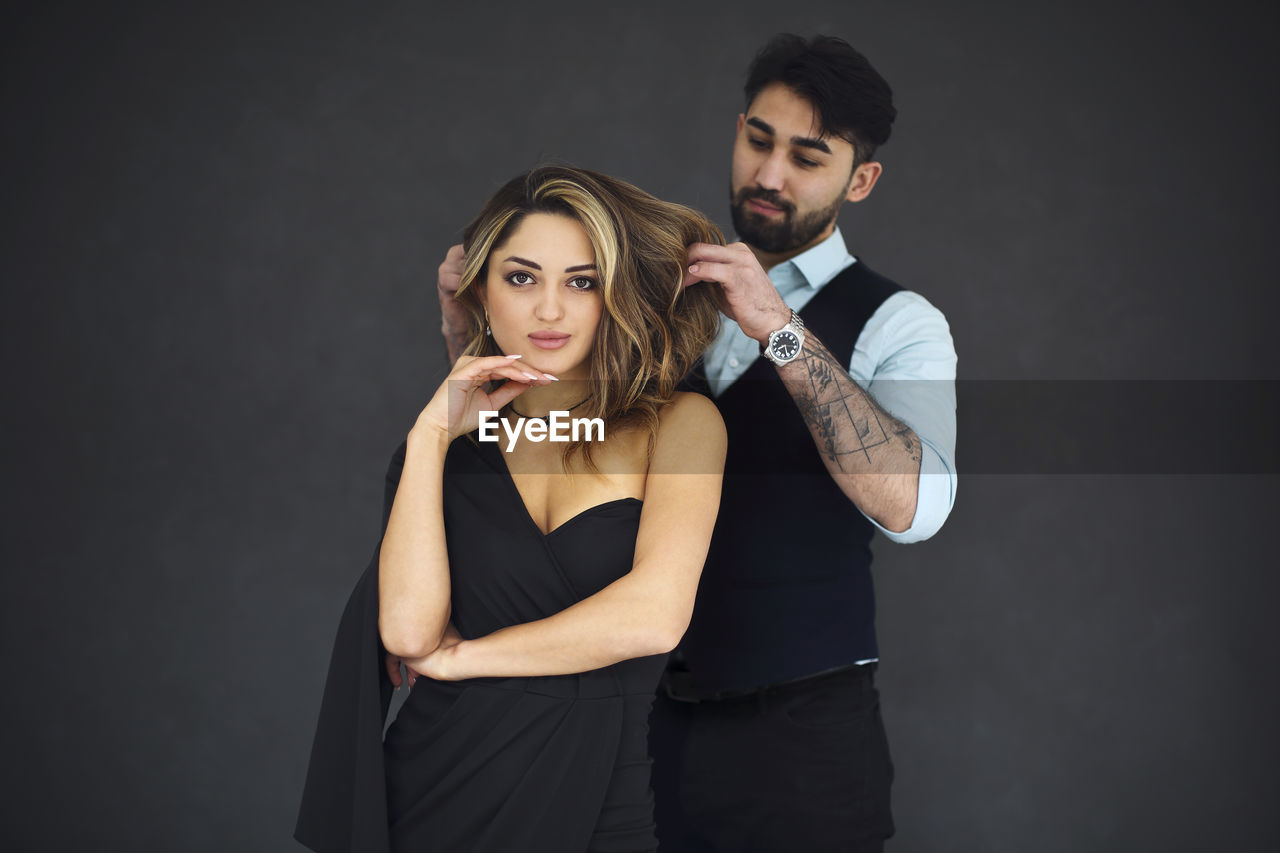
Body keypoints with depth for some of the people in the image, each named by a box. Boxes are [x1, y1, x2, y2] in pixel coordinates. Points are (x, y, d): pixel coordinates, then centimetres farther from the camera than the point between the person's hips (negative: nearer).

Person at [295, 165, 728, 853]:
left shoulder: (680, 422, -1)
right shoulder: (448, 444, 6)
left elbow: (653, 615, -16)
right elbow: (408, 628, -9)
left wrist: (458, 657, -7)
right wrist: (432, 435, -8)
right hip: (432, 795, 2)